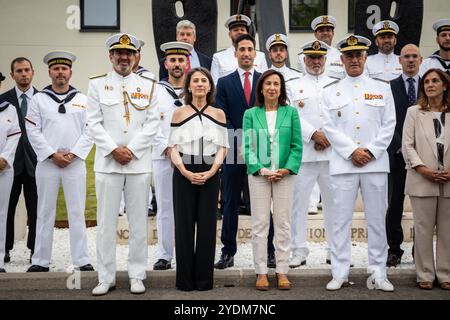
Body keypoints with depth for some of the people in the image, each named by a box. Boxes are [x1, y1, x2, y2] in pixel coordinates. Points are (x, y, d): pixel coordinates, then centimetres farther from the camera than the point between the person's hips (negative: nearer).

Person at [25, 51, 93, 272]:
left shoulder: (82, 99, 8)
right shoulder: (38, 99, 6)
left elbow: (89, 131, 2)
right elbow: (33, 131, -1)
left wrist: (73, 154, -9)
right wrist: (52, 155, -9)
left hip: (75, 163, 0)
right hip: (47, 162, 0)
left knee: (77, 212, 2)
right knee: (45, 212, 5)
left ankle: (82, 261, 7)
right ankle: (40, 261, 13)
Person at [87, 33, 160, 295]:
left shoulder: (148, 85, 8)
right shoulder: (98, 84, 7)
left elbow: (153, 124, 2)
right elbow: (94, 123, 1)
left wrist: (131, 150, -9)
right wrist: (113, 150, -10)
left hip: (139, 162, 1)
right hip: (107, 162, 0)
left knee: (139, 221, 4)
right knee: (106, 222, 2)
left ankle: (137, 276, 13)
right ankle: (106, 277, 11)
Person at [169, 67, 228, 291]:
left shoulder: (218, 114, 8)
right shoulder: (179, 113, 4)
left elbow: (222, 147, 5)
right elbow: (173, 147, 1)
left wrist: (211, 171, -10)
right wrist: (185, 172, -14)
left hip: (210, 174, 1)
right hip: (184, 173, -1)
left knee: (207, 225, 2)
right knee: (184, 224, 1)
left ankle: (204, 279, 12)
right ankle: (185, 279, 10)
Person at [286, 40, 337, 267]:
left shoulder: (336, 85, 15)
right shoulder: (292, 86, 10)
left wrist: (330, 138, -9)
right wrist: (314, 134, -12)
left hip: (332, 153, 2)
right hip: (303, 153, -1)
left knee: (334, 202, 6)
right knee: (299, 203, -1)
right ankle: (299, 251, 8)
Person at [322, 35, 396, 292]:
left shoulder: (382, 89, 11)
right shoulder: (331, 92, 11)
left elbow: (389, 125, 5)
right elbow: (330, 128, 2)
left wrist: (371, 151, -8)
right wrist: (352, 151, -10)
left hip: (376, 163, 0)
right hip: (343, 163, 0)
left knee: (377, 219, 4)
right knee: (341, 219, 1)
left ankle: (378, 274, 12)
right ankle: (340, 273, 8)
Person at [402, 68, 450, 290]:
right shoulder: (414, 112, 6)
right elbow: (407, 145, 1)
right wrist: (423, 169, -11)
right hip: (422, 180, -1)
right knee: (423, 229, 2)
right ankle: (425, 275, 10)